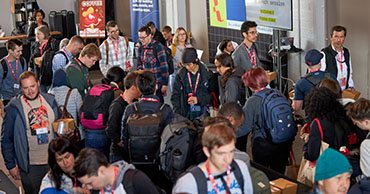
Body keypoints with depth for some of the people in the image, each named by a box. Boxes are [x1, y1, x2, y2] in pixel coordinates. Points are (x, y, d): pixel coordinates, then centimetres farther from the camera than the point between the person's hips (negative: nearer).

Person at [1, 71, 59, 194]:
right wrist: (10, 165, -7)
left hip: (53, 162, 4)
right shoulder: (13, 108, -10)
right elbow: (6, 140, -5)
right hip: (30, 166, -3)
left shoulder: (50, 101, 1)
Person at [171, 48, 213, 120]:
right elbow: (175, 96, 8)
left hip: (203, 114, -1)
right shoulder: (180, 75, 5)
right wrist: (177, 114, -4)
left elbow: (213, 95, 2)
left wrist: (199, 99, -13)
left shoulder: (207, 74, -1)